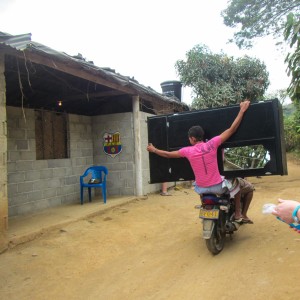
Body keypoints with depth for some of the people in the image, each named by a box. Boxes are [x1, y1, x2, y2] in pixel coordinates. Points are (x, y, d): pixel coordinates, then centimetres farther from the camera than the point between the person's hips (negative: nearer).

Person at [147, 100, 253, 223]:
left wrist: (153, 150, 20)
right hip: (217, 187, -2)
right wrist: (242, 110, -5)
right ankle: (238, 214, 29)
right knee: (236, 183, 27)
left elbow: (168, 154, 3)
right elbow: (232, 129, -13)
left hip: (201, 188, 2)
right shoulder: (212, 144, -16)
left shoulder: (188, 151, -11)